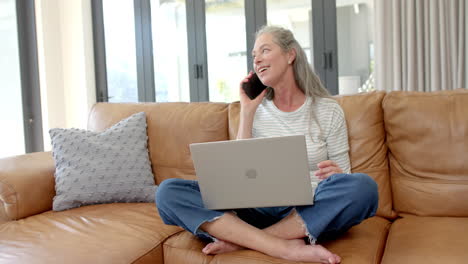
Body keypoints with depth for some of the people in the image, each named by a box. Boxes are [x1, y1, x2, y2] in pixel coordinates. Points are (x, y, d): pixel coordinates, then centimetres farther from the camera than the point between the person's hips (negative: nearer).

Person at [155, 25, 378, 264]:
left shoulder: (328, 110, 5)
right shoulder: (257, 111, 11)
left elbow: (346, 183, 6)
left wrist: (335, 175, -19)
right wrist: (246, 112, -2)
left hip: (310, 214, -1)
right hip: (260, 210, 2)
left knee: (363, 186, -33)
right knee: (168, 191, -19)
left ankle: (241, 240, -24)